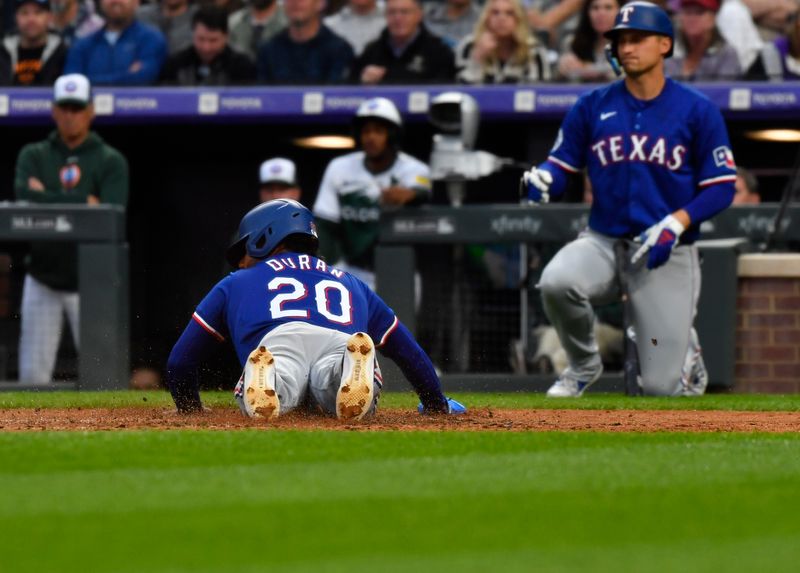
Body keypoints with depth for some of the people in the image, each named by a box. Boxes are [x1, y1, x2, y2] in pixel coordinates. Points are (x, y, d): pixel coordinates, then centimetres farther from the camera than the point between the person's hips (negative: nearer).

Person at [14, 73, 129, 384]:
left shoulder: (111, 161, 1)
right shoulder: (33, 156, 7)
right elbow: (25, 198, -13)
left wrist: (49, 200, -11)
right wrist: (84, 203, -14)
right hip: (43, 280, 2)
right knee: (32, 373, 0)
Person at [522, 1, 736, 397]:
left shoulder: (698, 111, -2)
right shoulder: (592, 106, 5)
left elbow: (721, 187, -2)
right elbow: (562, 164, 7)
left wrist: (676, 224, -17)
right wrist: (542, 179, -18)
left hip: (668, 255, -2)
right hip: (603, 242, 2)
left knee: (661, 387, -8)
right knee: (556, 282, -33)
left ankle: (684, 349, 33)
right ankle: (583, 365, -1)